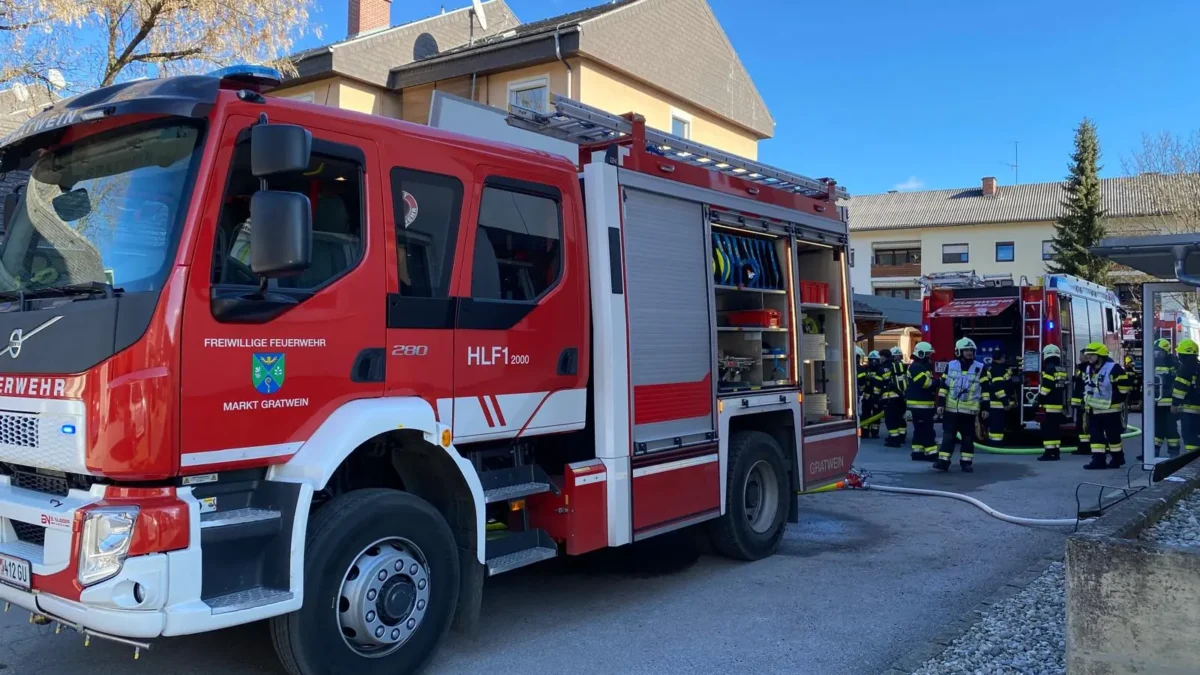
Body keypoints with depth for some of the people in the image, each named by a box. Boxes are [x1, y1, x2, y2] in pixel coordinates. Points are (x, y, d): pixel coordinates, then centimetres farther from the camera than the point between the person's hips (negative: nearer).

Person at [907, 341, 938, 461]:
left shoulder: (925, 367, 20)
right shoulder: (916, 367, -14)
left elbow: (929, 383, 22)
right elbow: (925, 383, -22)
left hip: (925, 404, 10)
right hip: (919, 404, -10)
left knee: (921, 430, 12)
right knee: (927, 430, -10)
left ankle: (918, 452, 16)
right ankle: (931, 453, -10)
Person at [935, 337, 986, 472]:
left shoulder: (980, 368, 1)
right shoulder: (951, 366, 3)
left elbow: (985, 389, 2)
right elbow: (944, 386, 5)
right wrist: (940, 403, 0)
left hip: (969, 410, 0)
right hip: (951, 408, 0)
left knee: (968, 437, 7)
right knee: (948, 435, 0)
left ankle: (966, 462, 15)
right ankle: (943, 461, 0)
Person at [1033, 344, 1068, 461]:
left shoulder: (1049, 369, -12)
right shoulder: (1062, 370, 15)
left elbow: (1046, 387, -18)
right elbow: (1064, 387, 21)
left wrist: (1038, 400, -12)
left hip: (1050, 405, -9)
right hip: (1060, 405, 9)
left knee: (1048, 429, -8)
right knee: (1055, 428, 11)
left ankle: (1049, 453, -11)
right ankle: (1055, 452, 13)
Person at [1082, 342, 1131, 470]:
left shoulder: (1113, 368, -14)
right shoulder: (1089, 369, 11)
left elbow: (1124, 385, -12)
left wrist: (1118, 401, -10)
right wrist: (1086, 402, 18)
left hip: (1110, 409, -7)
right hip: (1094, 410, 7)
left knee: (1113, 435, 3)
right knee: (1096, 435, 4)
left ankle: (1117, 458, 17)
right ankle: (1098, 460, 5)